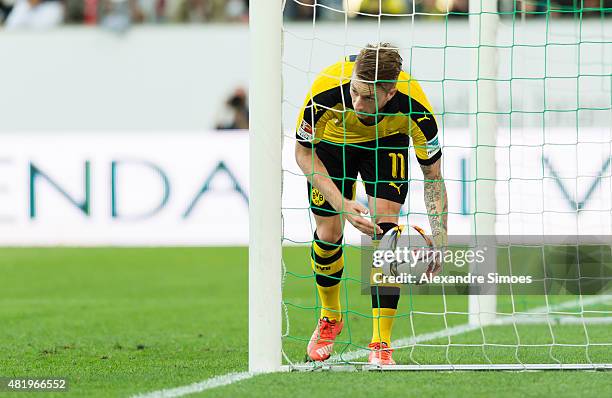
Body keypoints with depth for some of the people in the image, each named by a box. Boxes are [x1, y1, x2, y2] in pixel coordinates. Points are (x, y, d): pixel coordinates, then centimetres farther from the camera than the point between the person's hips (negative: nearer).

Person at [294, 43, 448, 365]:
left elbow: (433, 176, -23)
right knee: (328, 233, -3)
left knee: (384, 226, -18)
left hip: (387, 141, 0)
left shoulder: (415, 107, -38)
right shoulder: (325, 91, -40)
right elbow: (303, 153, -22)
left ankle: (381, 344, -16)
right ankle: (330, 318, 28)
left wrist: (439, 239, -30)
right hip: (331, 140, 0)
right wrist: (341, 204, -30)